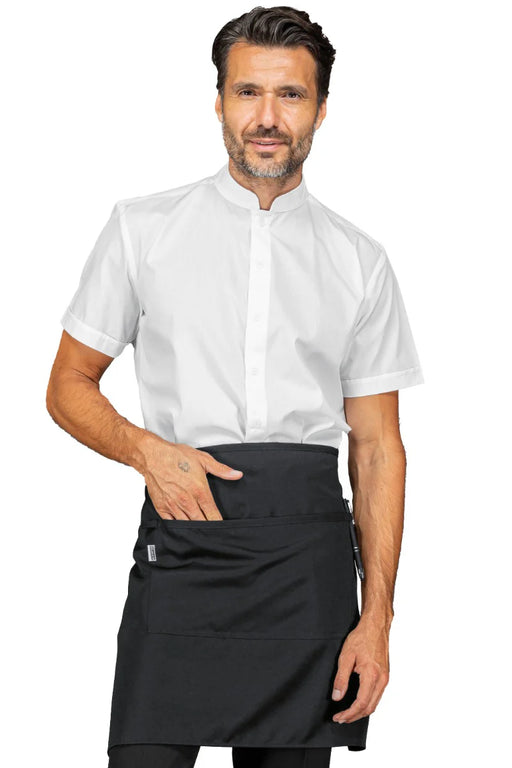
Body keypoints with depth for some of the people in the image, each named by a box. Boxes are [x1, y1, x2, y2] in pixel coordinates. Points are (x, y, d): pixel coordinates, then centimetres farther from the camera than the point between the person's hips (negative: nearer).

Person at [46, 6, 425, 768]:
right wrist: (147, 449, -9)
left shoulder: (360, 262, 11)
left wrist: (377, 616, 0)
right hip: (182, 539, -1)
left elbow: (378, 445, 9)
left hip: (309, 553, 1)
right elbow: (69, 387, 12)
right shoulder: (142, 228, 8)